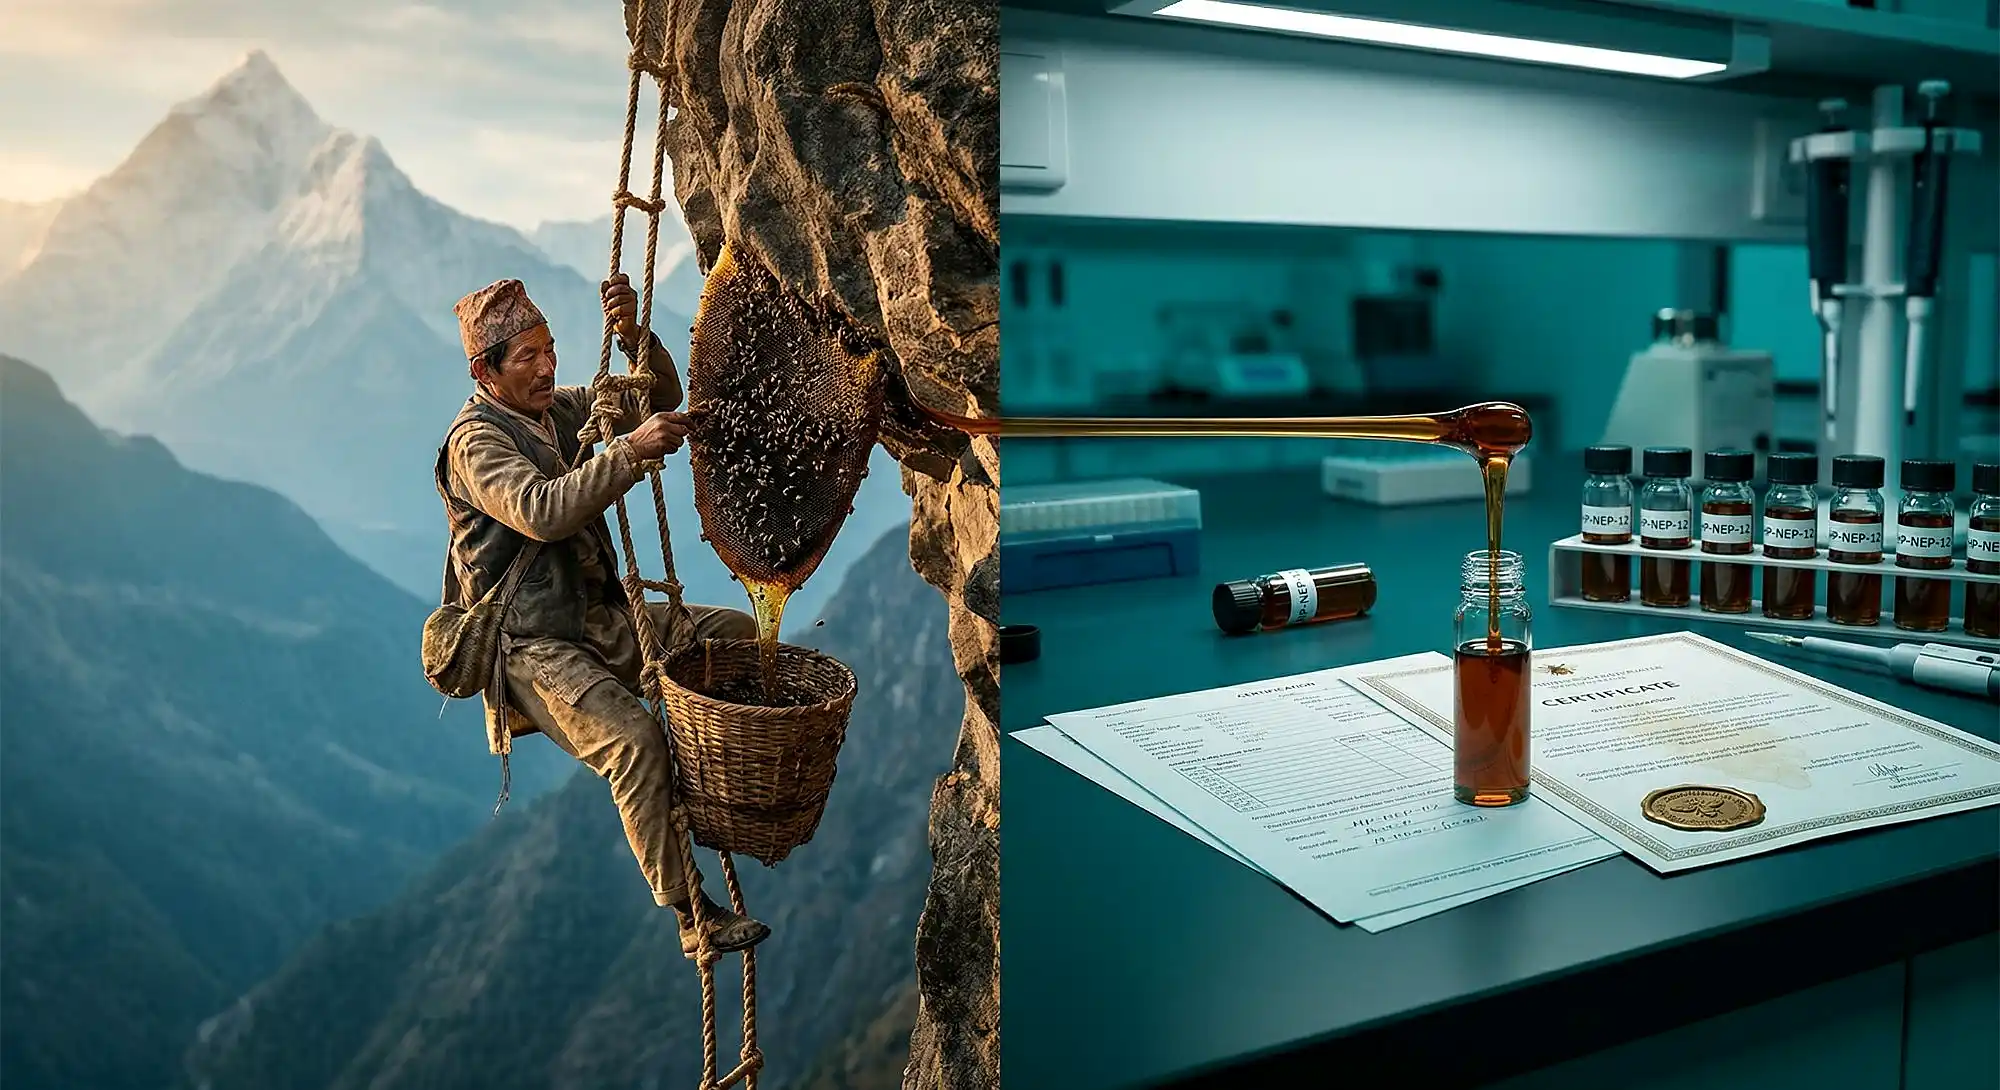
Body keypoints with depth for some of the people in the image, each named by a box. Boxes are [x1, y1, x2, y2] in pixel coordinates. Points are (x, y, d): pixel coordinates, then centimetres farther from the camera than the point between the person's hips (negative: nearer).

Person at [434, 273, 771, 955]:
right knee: (635, 739, -29)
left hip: (600, 617, 8)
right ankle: (690, 913, -19)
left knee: (740, 632, -1)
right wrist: (631, 451, -36)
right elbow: (542, 512, -30)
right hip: (534, 647, -8)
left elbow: (659, 399, 9)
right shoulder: (475, 440, -12)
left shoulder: (561, 409, 11)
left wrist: (633, 334, -10)